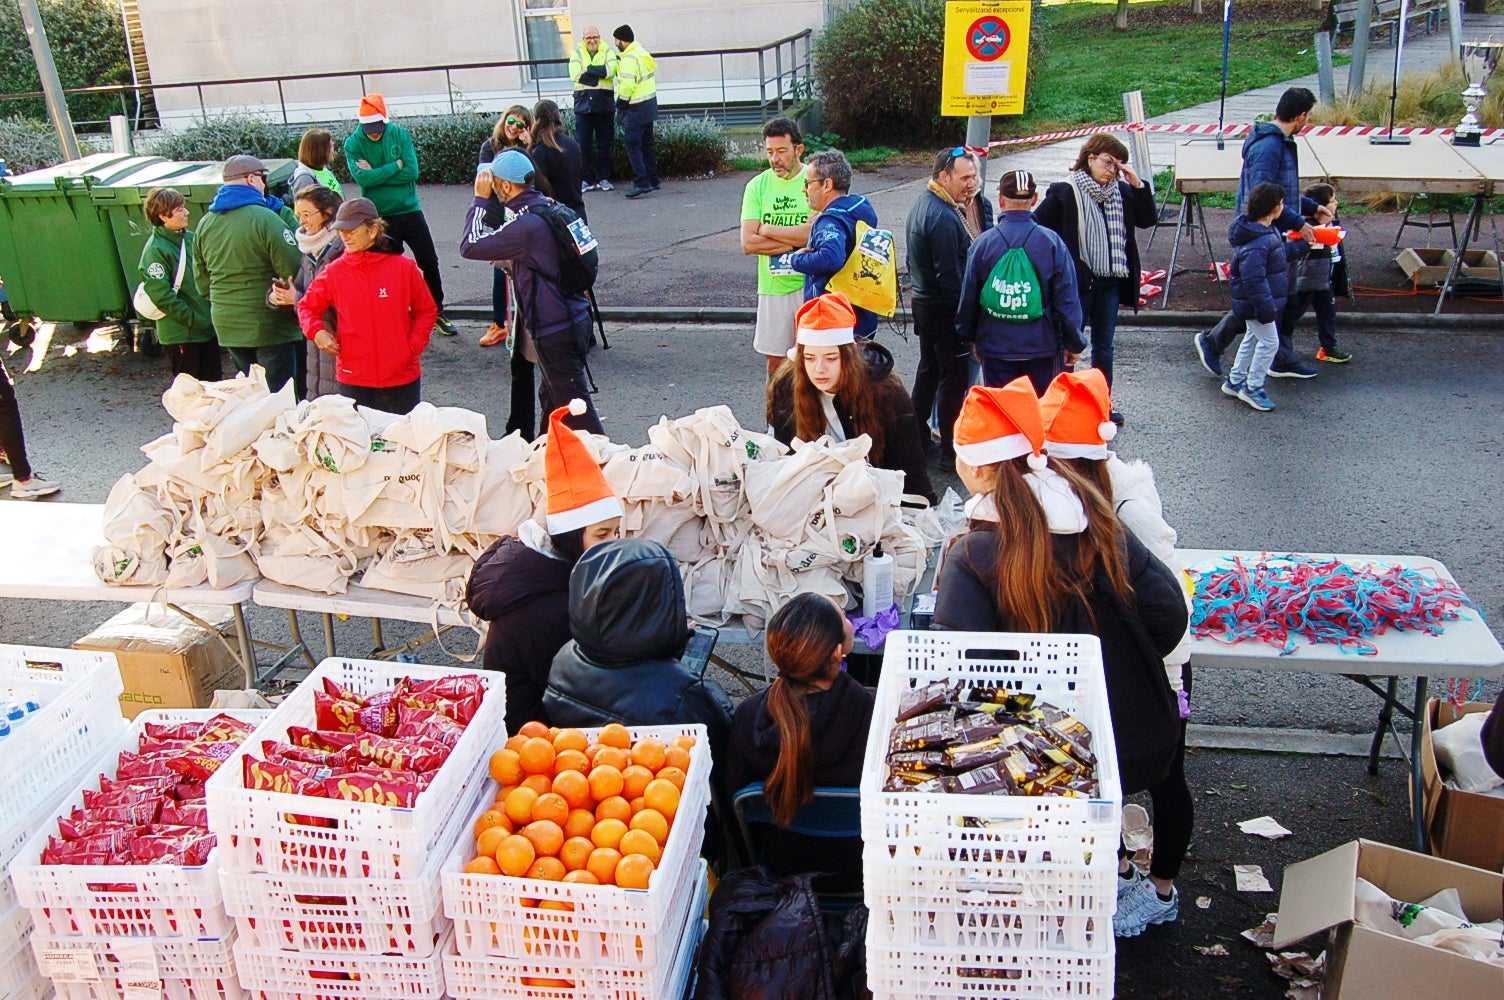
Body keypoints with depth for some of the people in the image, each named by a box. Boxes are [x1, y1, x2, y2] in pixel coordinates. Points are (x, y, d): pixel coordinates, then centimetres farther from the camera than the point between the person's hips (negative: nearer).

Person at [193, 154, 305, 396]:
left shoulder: (204, 224, 8)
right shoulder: (265, 218, -15)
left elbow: (201, 282, 15)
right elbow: (295, 272, -18)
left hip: (226, 324, 7)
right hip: (269, 326, -7)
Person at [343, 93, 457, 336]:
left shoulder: (400, 134, -4)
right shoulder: (353, 143, -6)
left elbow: (412, 172, -14)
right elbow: (362, 179, -19)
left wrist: (376, 174, -15)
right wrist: (396, 166, -16)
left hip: (410, 211, 1)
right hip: (379, 217, -1)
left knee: (430, 263, 6)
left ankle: (438, 313, 22)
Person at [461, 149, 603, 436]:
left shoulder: (526, 225, -22)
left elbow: (470, 246, -16)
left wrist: (480, 200, -9)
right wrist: (513, 266, 11)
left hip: (555, 331, -10)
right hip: (574, 319, 10)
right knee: (552, 395, 23)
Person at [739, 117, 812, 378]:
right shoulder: (757, 186, 4)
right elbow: (748, 243, -6)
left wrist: (768, 230, -9)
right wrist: (798, 241, -15)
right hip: (772, 287, 3)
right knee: (775, 363, 11)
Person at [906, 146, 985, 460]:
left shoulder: (922, 204, 9)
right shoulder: (944, 216, -23)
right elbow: (950, 275, -24)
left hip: (923, 302, 10)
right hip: (945, 310, -10)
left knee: (929, 370, 20)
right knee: (955, 378, -1)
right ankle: (951, 449, 6)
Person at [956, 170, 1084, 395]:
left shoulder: (982, 243, -6)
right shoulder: (1052, 242, -8)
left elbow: (968, 298, 2)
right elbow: (1068, 299, -5)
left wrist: (968, 338, 17)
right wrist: (1073, 343, 6)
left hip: (995, 348, 1)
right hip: (1042, 346, -1)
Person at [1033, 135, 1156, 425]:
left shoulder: (1122, 192, 4)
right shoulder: (1063, 192, -10)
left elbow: (1148, 219, 5)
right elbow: (1037, 227, -10)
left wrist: (1138, 185, -6)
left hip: (1110, 284, 6)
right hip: (1077, 282, -5)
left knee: (1104, 346, 15)